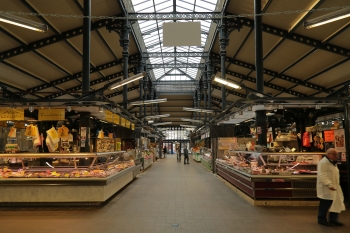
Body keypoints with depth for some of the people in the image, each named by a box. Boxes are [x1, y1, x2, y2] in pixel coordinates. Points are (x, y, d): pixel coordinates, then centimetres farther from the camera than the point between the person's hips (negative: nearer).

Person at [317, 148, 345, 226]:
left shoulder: (333, 163, 17)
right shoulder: (323, 162, -17)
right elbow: (322, 175, -25)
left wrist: (334, 185, 19)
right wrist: (329, 184, -32)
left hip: (334, 187, 10)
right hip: (326, 188, -10)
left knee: (336, 203, 10)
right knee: (325, 204, -2)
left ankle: (333, 219, 21)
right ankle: (321, 219, 12)